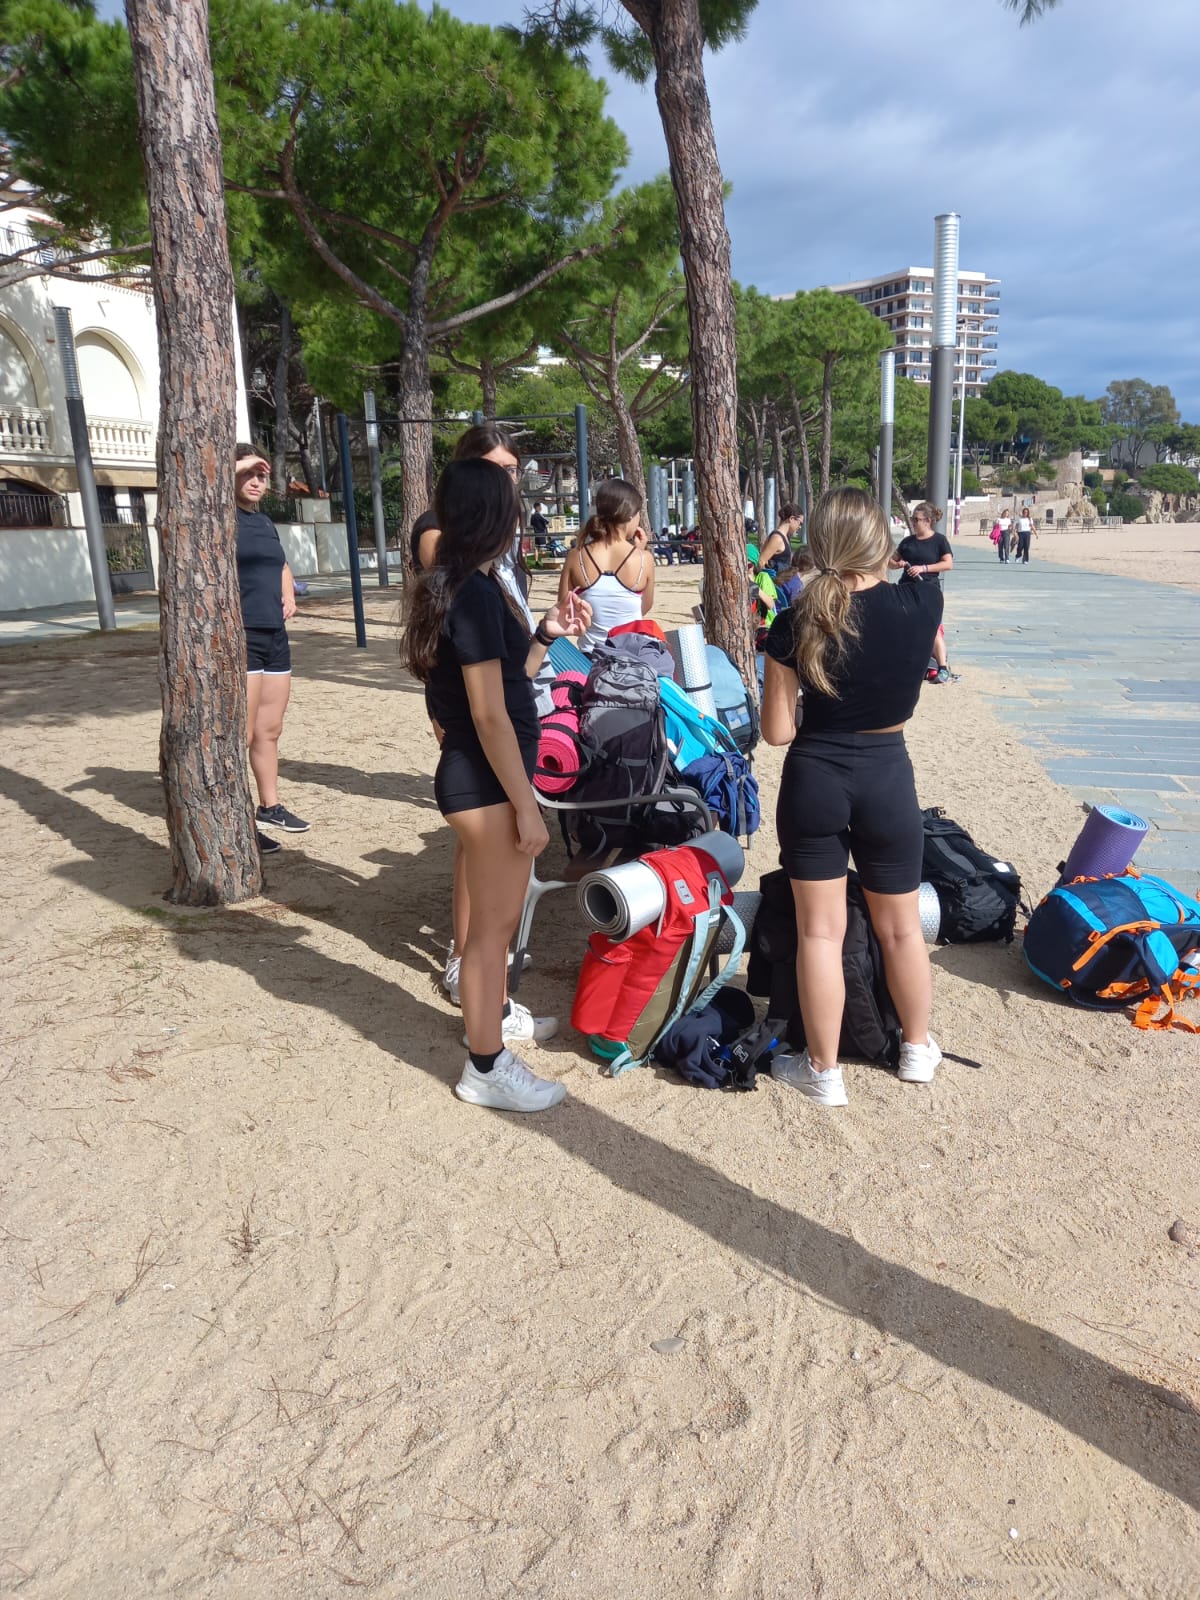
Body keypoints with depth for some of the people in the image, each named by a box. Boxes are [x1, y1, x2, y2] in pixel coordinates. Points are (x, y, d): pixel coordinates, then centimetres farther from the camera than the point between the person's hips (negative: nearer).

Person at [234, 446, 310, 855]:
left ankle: (270, 808, 27)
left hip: (275, 636, 8)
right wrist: (237, 467, -19)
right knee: (240, 736, -7)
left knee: (270, 731, 15)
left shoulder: (266, 523, 17)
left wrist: (288, 593, 16)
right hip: (238, 637, -8)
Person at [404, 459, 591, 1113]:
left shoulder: (457, 588, 11)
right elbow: (490, 716, -23)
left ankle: (494, 1013, 45)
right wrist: (526, 807, -21)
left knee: (500, 911, 25)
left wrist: (546, 633, 12)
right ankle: (485, 1069, 16)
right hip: (486, 782, -10)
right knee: (493, 921, 2)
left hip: (480, 775, 10)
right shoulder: (476, 595, -20)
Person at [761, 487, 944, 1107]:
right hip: (888, 777, 2)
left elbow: (776, 730, -8)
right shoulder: (921, 602, -10)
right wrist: (883, 571, 30)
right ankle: (917, 1050, 39)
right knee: (900, 926, 19)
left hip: (813, 779, -1)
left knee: (819, 931, 9)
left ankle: (823, 1071, 20)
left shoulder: (796, 623, -12)